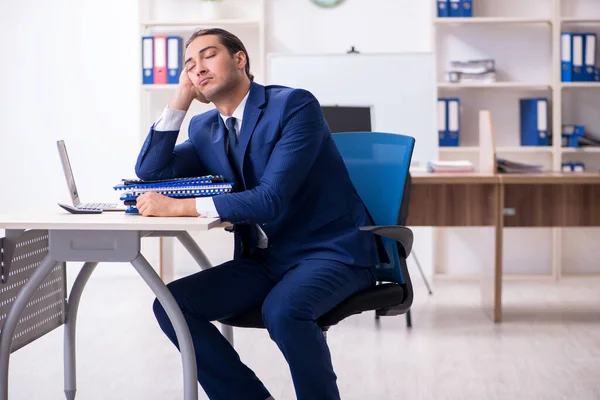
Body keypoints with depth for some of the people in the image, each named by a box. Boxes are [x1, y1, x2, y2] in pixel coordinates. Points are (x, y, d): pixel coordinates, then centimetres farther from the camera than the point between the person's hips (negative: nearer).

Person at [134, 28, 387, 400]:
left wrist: (179, 207, -27)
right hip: (265, 258, 7)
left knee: (282, 310, -37)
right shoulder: (205, 129, 9)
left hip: (329, 250, -7)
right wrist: (181, 98, 0)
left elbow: (272, 199, -24)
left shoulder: (295, 105, -14)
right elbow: (150, 171, 5)